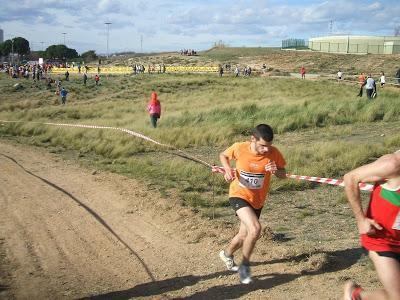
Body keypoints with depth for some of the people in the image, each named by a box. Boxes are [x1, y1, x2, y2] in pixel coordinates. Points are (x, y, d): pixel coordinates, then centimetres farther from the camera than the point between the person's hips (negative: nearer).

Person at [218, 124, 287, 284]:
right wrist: (228, 169, -18)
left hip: (258, 201, 4)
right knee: (255, 229, -26)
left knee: (244, 235, 19)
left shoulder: (273, 153, -17)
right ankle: (245, 265, -2)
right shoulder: (239, 148, -20)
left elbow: (283, 174, -3)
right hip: (239, 196, -4)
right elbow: (223, 155, 1)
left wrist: (276, 171, -25)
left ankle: (227, 253, 52)